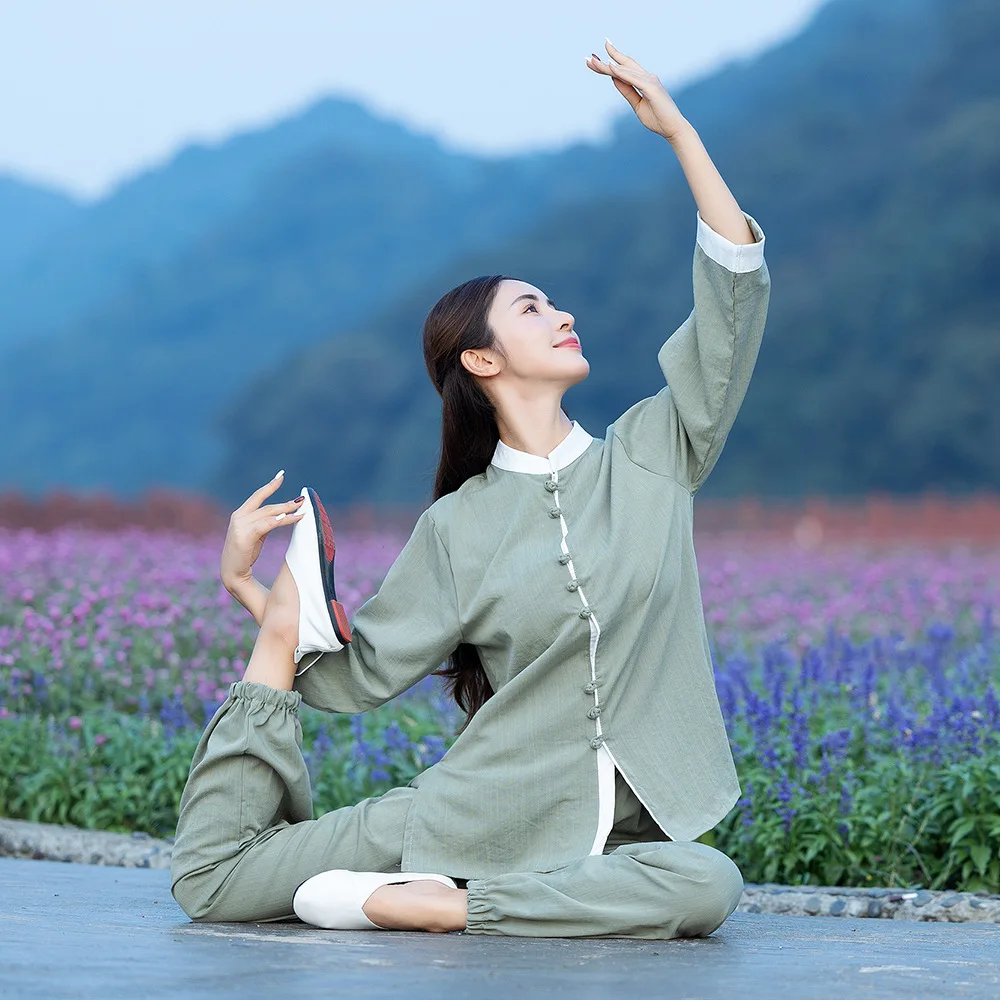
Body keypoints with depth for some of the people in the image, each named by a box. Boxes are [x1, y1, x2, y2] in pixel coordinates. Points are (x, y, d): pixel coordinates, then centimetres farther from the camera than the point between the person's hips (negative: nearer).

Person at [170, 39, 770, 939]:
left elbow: (736, 290, 1)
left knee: (709, 887, -38)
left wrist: (677, 129, -3)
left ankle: (418, 905, -28)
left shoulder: (650, 456, 8)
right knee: (208, 879, -16)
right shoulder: (458, 528, 4)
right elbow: (361, 676, 4)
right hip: (484, 818, -2)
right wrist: (249, 588, -8)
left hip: (623, 835, 2)